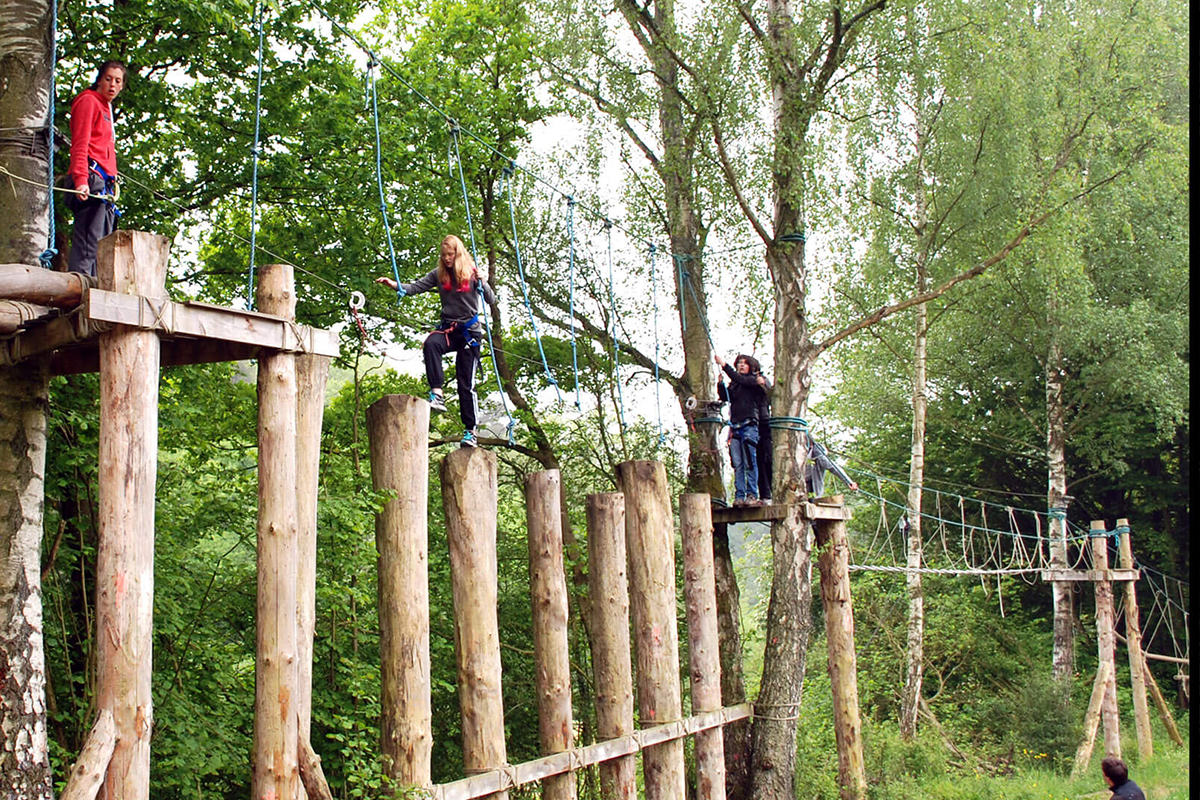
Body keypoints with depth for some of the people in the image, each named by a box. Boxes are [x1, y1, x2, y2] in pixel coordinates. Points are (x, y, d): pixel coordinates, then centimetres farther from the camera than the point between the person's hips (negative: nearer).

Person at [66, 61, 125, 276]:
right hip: (92, 180, -9)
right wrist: (81, 180, -22)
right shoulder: (88, 101, 3)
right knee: (87, 245, -18)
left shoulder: (106, 108, 28)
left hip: (105, 185, 9)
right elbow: (79, 145, -10)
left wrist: (112, 184, 14)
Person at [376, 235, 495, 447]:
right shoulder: (439, 274, 6)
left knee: (466, 383, -3)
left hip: (470, 330, -2)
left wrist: (483, 284, -22)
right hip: (449, 328, 2)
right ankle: (437, 394, -38)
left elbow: (491, 300, -3)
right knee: (431, 343, -35)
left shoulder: (472, 272, -1)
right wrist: (396, 285, -19)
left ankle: (471, 430, 5)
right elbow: (417, 287, -1)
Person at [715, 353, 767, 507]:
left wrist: (724, 365, -12)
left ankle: (752, 495, -9)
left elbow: (741, 380, -11)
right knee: (737, 464, -1)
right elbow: (724, 397, 10)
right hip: (735, 427, 5)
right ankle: (739, 496, -2)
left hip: (749, 424, -5)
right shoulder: (733, 384, 21)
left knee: (750, 462, -9)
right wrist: (720, 382, -4)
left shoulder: (755, 380, 6)